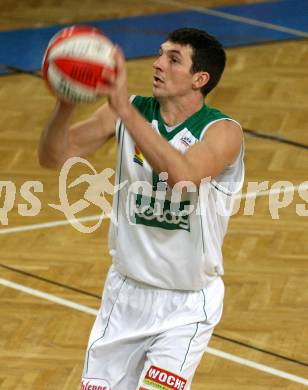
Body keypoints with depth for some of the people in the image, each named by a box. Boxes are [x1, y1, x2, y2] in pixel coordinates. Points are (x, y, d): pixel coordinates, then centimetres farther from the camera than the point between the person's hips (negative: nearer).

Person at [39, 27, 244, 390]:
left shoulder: (222, 131, -18)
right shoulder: (128, 111, -5)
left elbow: (183, 176, -39)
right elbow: (53, 156, -11)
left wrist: (125, 108, -44)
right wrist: (65, 103, -31)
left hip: (187, 304, -4)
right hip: (125, 290, 4)